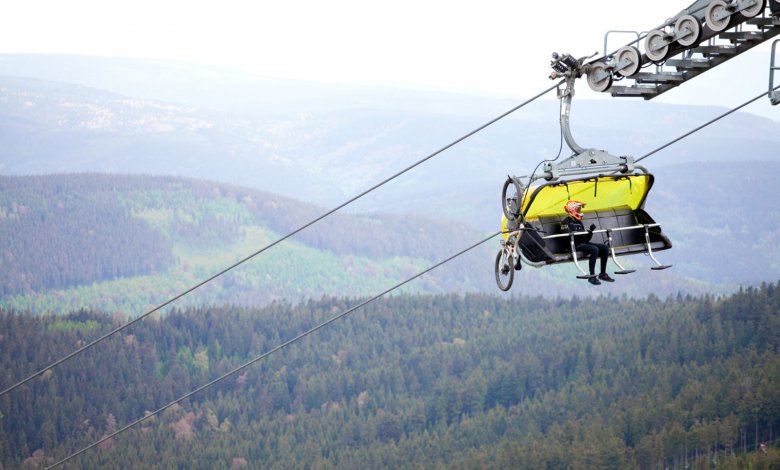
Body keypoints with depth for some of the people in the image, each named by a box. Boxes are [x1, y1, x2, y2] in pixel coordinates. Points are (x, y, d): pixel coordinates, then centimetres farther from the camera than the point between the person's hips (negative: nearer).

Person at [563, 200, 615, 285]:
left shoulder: (579, 222, 22)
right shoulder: (567, 222, -2)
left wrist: (591, 231, 1)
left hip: (584, 243, 8)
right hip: (576, 245, -8)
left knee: (604, 248, -2)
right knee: (594, 249, -31)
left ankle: (603, 274, 4)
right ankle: (592, 276, -30)